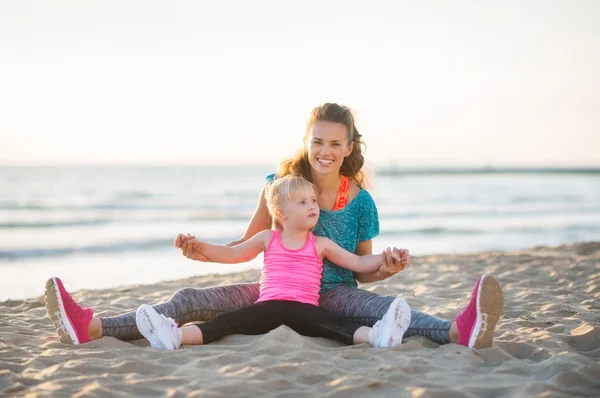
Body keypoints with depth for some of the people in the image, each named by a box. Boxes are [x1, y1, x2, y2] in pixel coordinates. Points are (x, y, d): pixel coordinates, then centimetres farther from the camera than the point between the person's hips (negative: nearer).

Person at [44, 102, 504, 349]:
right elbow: (250, 244, 9)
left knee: (384, 306, -36)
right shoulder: (282, 184, 0)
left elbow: (360, 269, 4)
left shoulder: (360, 201, -4)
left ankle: (460, 331, -63)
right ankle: (91, 327, -27)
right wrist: (204, 252, -7)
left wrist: (385, 270, -19)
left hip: (335, 296, -2)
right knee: (192, 300, -15)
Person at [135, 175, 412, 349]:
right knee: (228, 321, -25)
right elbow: (230, 254, 22)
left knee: (333, 323, -34)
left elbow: (359, 263, 16)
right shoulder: (267, 238, 17)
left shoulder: (321, 245, 15)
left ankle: (376, 335, -59)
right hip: (269, 306, 1)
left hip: (304, 309, -1)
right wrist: (199, 246, 10)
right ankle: (176, 336, -46)